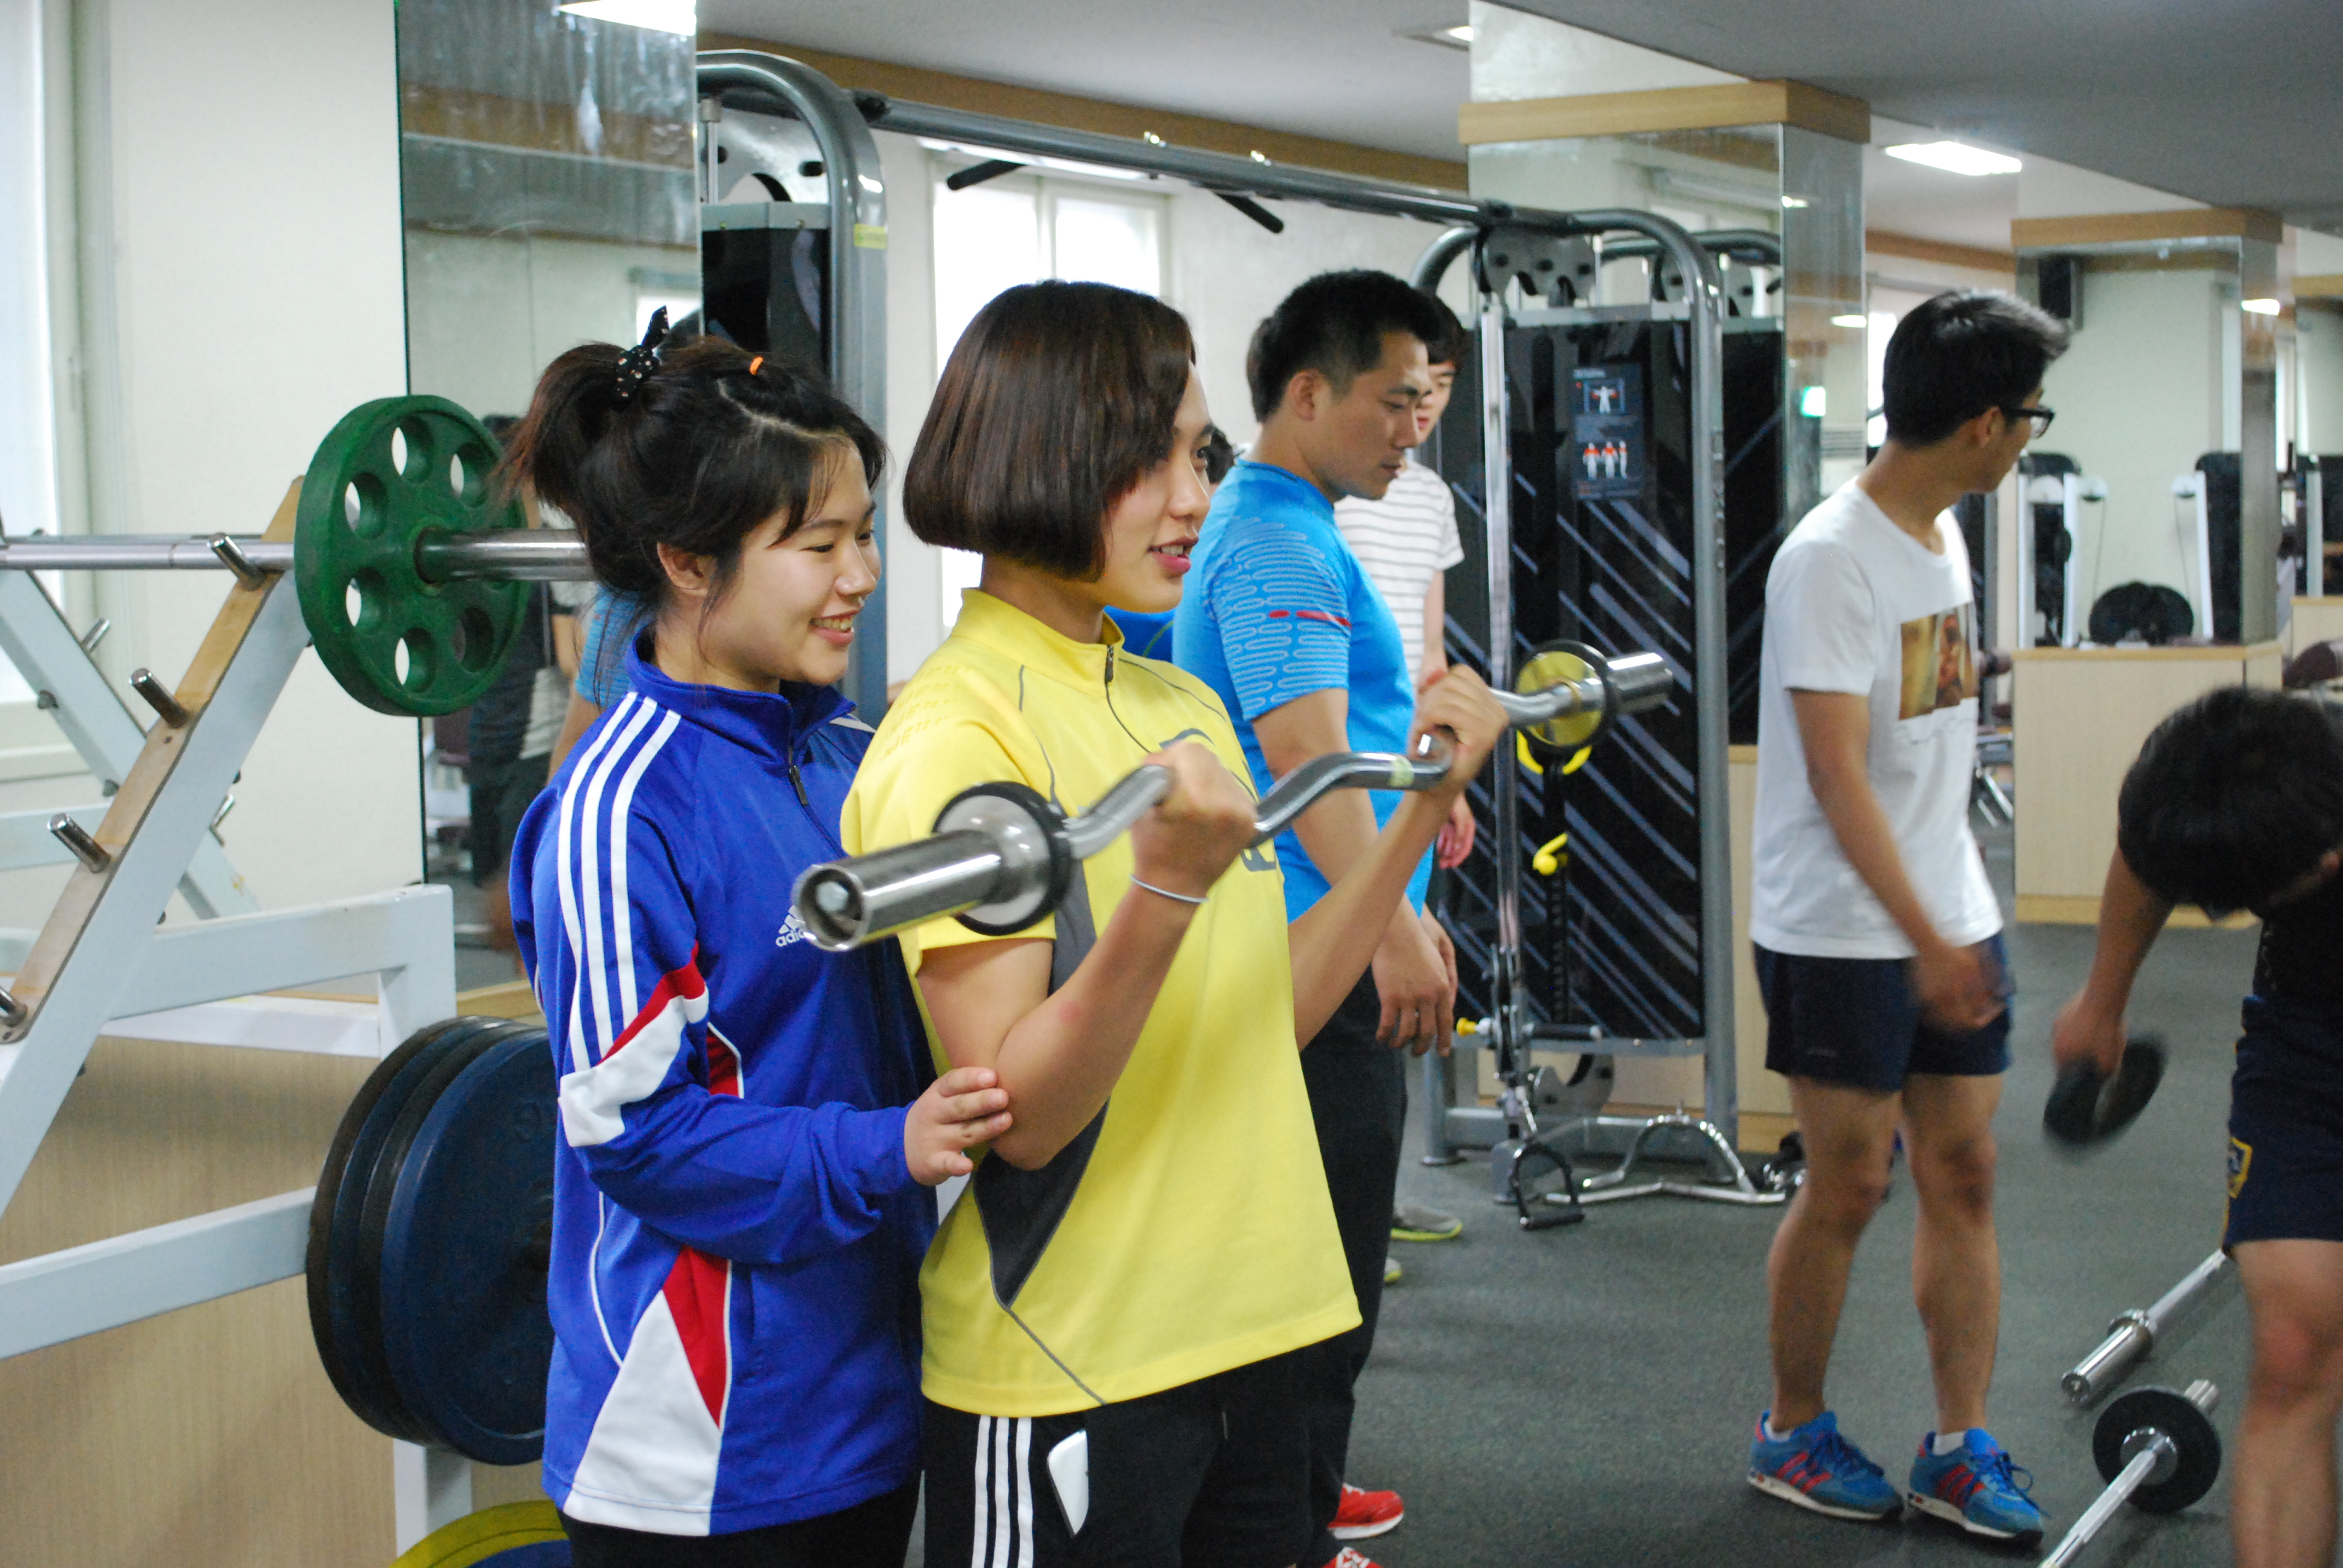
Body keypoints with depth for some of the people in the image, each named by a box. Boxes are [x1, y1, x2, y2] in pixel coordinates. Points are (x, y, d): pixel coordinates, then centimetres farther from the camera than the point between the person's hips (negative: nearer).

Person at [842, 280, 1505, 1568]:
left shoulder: (1181, 707, 10)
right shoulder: (954, 736, -16)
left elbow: (1265, 1018, 12)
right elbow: (1017, 1113, -21)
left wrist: (1422, 810, 9)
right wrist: (1164, 888, -34)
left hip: (1246, 1329, 8)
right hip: (1068, 1370, -8)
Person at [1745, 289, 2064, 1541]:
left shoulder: (1942, 535, 10)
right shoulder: (1831, 559, -19)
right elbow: (1837, 776, -23)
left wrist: (1955, 926, 19)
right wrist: (1922, 939, -26)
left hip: (1951, 920, 8)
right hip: (1845, 934, -8)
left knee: (1963, 1175, 7)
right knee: (1847, 1187, 2)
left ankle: (1960, 1452, 15)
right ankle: (1791, 1435, 20)